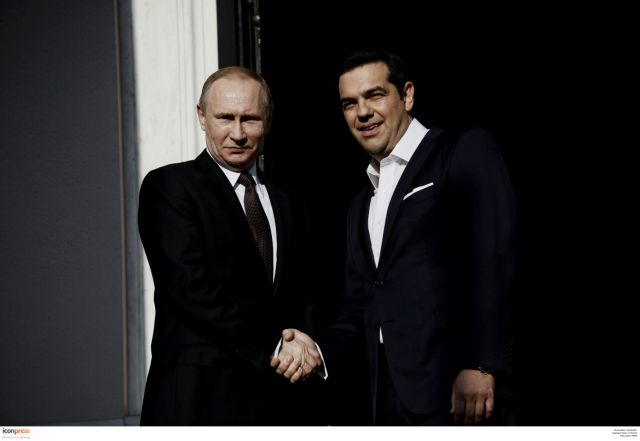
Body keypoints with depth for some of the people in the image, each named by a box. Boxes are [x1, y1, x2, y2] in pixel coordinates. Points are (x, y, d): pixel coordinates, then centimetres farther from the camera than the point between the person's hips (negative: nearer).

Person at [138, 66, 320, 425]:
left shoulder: (289, 206, 16)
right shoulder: (169, 186, -2)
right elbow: (192, 290, -13)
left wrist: (304, 351, -3)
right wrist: (272, 347, -14)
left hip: (278, 399, 5)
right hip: (197, 400, -5)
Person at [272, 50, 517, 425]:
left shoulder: (466, 152, -1)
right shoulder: (362, 207, 22)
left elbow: (492, 260, -12)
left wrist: (481, 366, -21)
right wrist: (321, 349, 3)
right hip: (390, 401, 7)